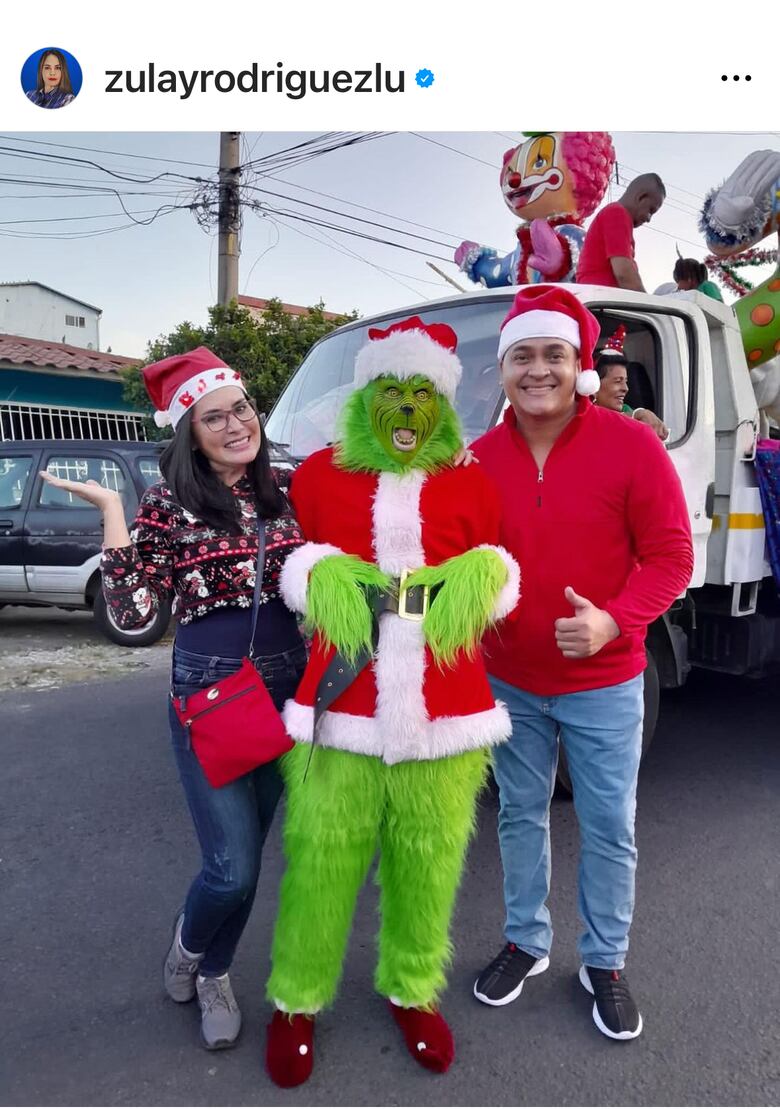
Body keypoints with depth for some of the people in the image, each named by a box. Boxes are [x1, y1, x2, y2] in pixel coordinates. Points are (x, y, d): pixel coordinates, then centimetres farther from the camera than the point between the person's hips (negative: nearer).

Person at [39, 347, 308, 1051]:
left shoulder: (283, 490, 4)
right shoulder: (169, 505, -7)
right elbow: (132, 613, -14)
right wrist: (110, 510, -17)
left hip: (286, 688, 4)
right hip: (208, 694, -4)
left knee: (245, 855, 15)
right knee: (234, 868, -2)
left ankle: (213, 974, 42)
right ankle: (189, 943, 34)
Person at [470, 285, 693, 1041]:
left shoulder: (632, 448, -12)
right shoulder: (478, 459, -3)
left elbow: (670, 556, -11)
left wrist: (615, 621, -25)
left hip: (602, 685, -2)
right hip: (508, 682, 3)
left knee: (609, 827, 10)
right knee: (521, 815, 17)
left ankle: (605, 963, 34)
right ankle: (525, 942, 39)